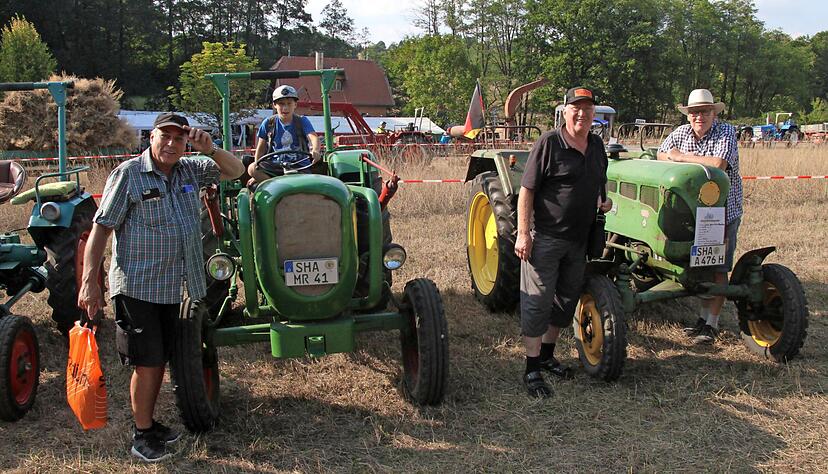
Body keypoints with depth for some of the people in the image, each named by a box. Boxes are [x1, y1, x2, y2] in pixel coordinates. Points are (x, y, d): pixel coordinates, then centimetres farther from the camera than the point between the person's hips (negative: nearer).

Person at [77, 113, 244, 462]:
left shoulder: (190, 171, 6)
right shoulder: (128, 174, -10)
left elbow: (235, 171, 9)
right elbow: (101, 229, -12)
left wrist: (209, 149, -11)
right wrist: (89, 282, -18)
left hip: (172, 286, 6)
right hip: (136, 286, -6)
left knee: (160, 359, 16)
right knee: (147, 363, -2)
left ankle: (149, 423, 32)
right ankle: (141, 436, 14)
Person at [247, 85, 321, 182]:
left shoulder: (302, 121, 2)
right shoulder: (269, 123, 6)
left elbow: (314, 138, -16)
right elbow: (261, 149, 12)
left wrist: (315, 151, -41)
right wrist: (258, 170, 3)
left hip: (300, 166, -2)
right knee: (252, 168, -25)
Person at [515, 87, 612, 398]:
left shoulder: (596, 146, 10)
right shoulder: (548, 144, -12)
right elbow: (527, 190, -13)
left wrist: (603, 202, 7)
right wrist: (523, 233, -19)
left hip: (578, 241, 7)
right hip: (545, 239, -7)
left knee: (566, 300, 16)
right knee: (538, 302, -3)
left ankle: (547, 355, 32)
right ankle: (532, 369, 4)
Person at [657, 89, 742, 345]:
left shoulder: (726, 132, -12)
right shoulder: (681, 133, 5)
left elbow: (719, 164, -27)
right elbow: (661, 155, 11)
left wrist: (682, 157, -17)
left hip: (724, 211, -5)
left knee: (717, 268, -4)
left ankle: (711, 325, -1)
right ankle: (704, 317, 21)